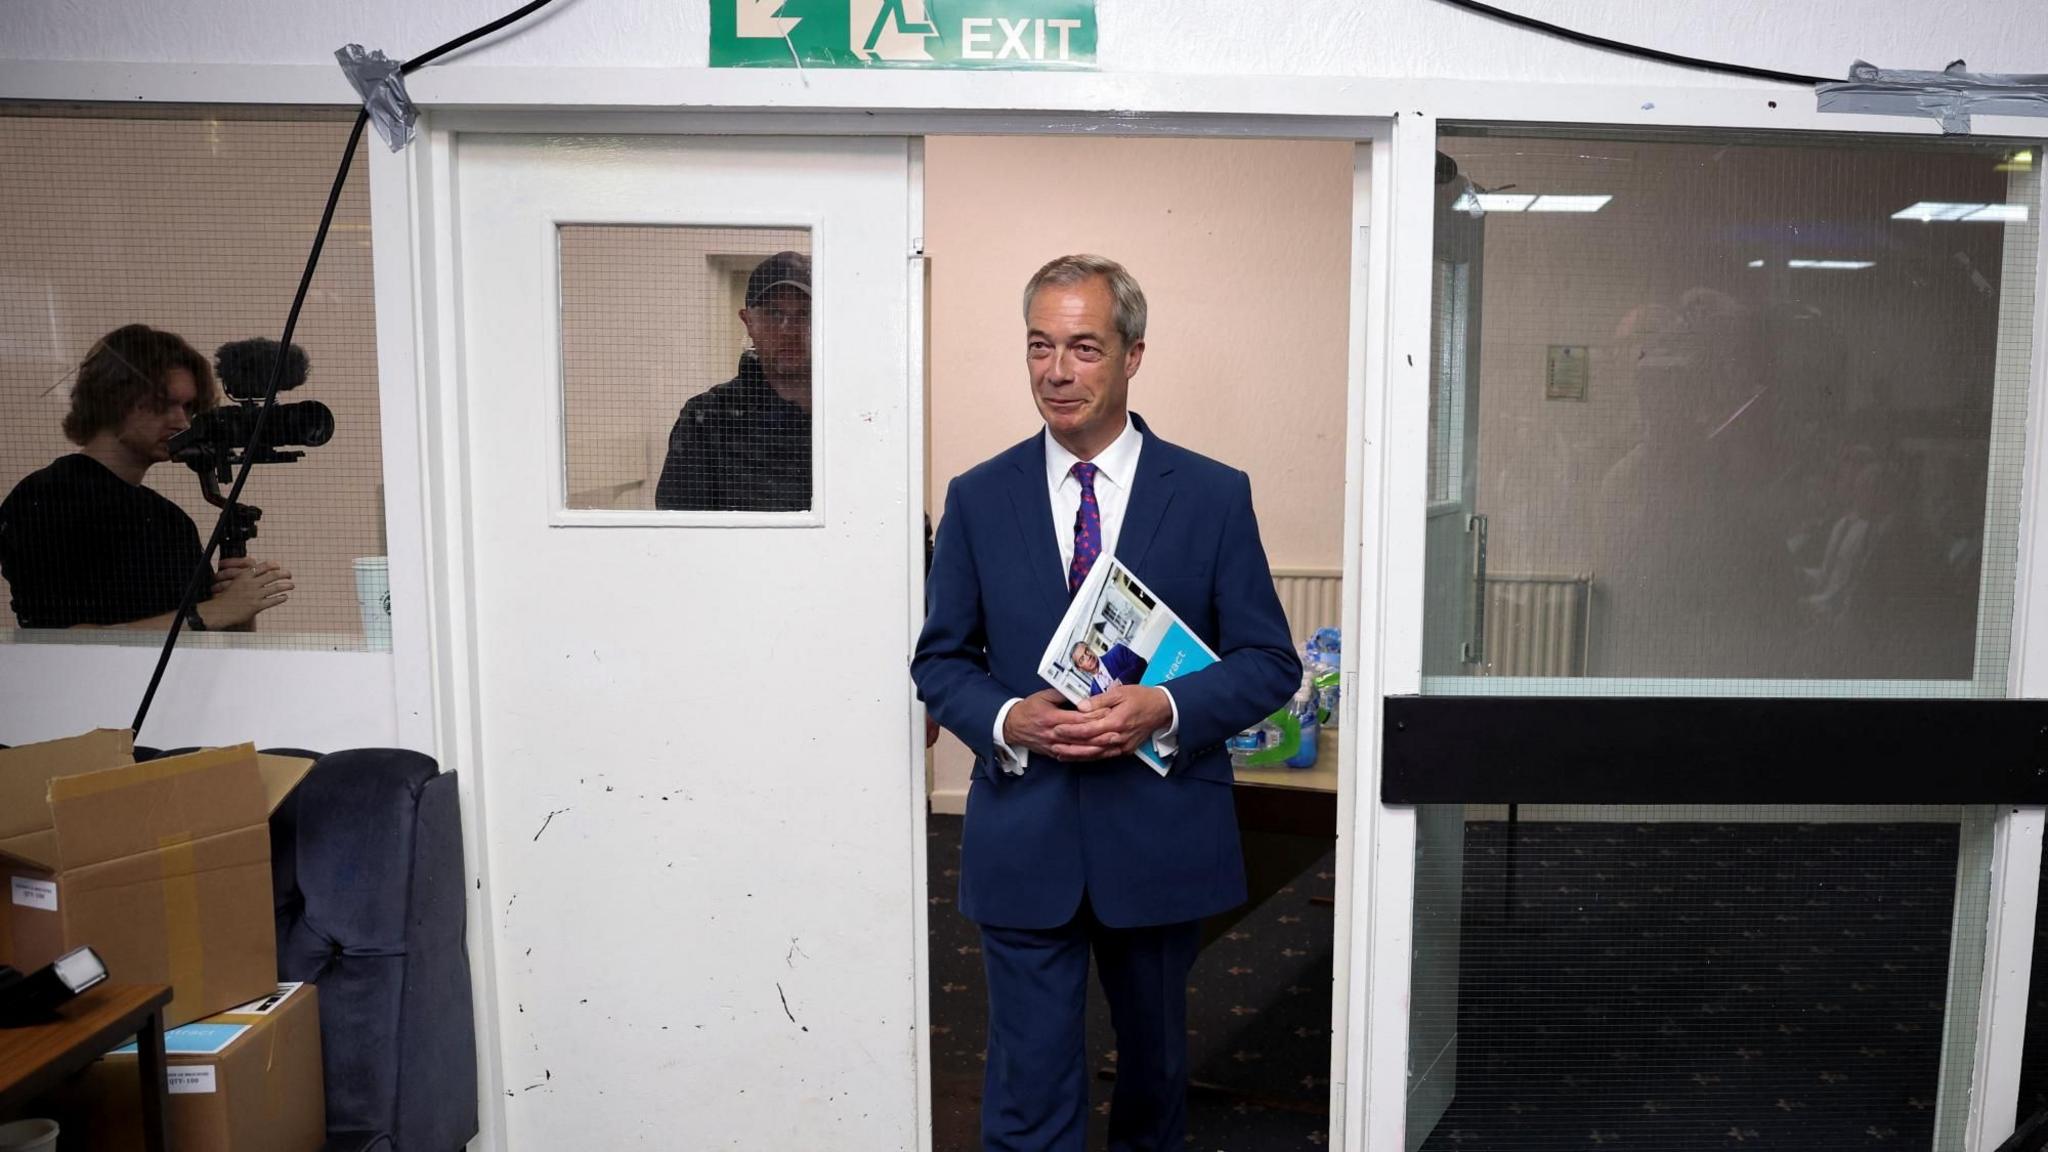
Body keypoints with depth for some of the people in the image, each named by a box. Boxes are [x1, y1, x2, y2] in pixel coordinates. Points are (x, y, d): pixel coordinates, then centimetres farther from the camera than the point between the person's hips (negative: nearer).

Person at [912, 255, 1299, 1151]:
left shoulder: (1213, 495, -4)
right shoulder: (978, 498, 0)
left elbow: (1270, 662, -2)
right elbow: (940, 659, 5)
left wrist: (1165, 709, -20)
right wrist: (1007, 720, -16)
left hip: (1161, 833, 1)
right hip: (1023, 838, 0)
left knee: (1156, 1057, 23)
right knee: (1029, 1080, 6)